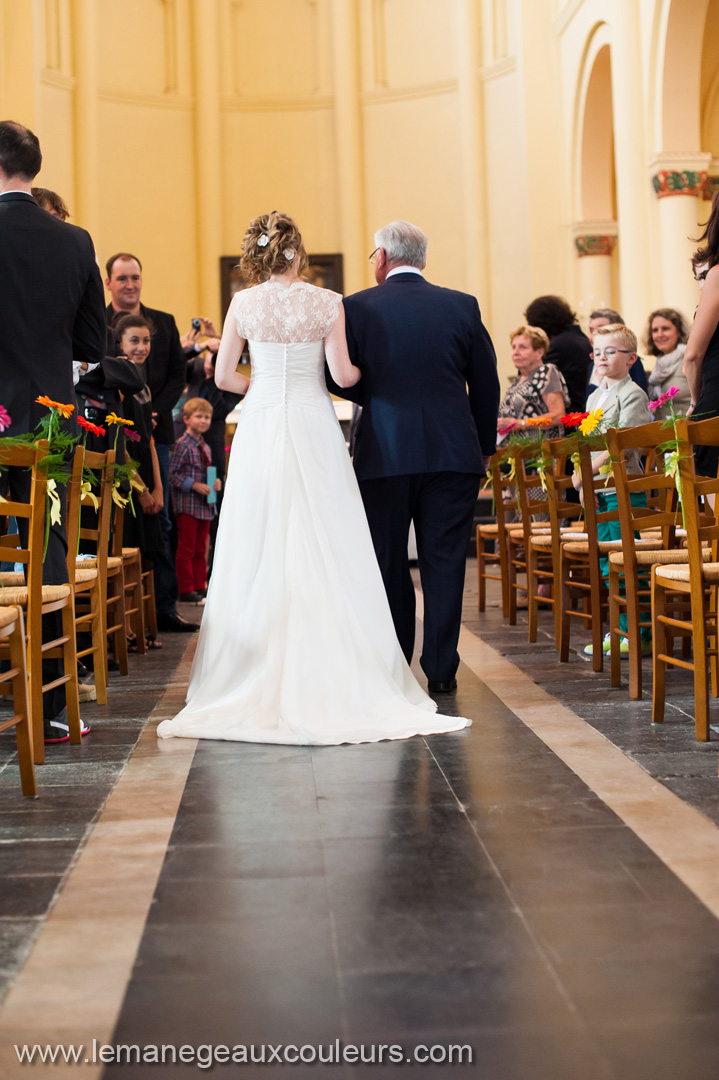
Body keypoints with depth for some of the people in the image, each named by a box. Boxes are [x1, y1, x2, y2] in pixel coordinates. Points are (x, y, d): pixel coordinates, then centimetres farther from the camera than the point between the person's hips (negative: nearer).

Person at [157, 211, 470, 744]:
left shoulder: (244, 304, 4)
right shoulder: (327, 302, -1)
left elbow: (224, 377, 4)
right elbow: (342, 374, -6)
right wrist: (366, 369, 16)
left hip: (260, 428, 1)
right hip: (313, 426, -1)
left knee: (260, 552, 5)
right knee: (324, 550, 3)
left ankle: (261, 676, 8)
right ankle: (334, 676, 4)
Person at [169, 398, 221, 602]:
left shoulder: (205, 447, 15)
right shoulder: (182, 445, -10)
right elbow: (172, 474, -14)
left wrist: (216, 481, 2)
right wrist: (194, 485, -21)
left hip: (205, 505, 8)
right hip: (187, 505, -8)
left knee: (200, 549, 13)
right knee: (186, 549, -2)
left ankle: (200, 587, 20)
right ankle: (186, 590, 2)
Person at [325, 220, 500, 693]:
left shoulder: (357, 307, -3)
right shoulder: (462, 306, 3)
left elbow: (342, 381, -2)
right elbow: (487, 384, 6)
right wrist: (484, 449, 16)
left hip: (384, 455, -1)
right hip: (454, 453, 1)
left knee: (389, 564, 9)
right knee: (445, 563, 6)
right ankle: (441, 670, 9)